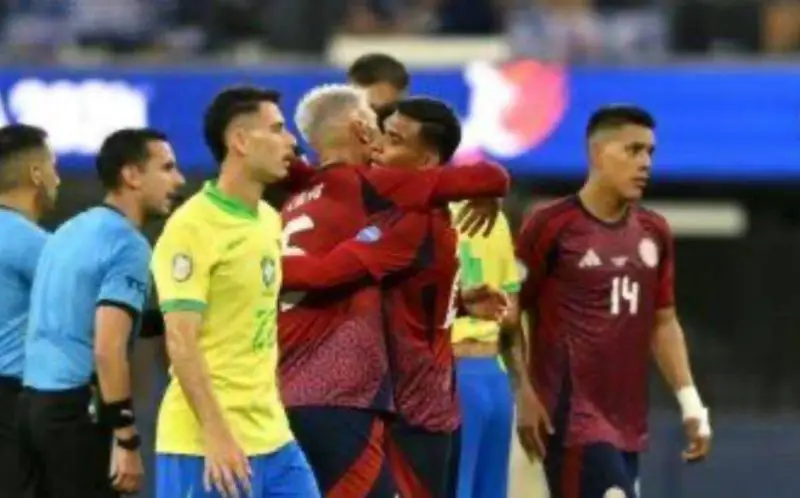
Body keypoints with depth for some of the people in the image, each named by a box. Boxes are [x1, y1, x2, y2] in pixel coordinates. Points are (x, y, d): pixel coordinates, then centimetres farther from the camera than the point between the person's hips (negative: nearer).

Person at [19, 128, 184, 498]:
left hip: (34, 400, 9)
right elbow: (107, 349, -21)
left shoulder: (68, 233, 16)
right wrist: (128, 442, -19)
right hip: (77, 407, -9)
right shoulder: (127, 245, -12)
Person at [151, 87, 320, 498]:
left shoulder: (268, 220, 13)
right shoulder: (193, 227, -13)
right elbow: (181, 341, -18)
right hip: (209, 445, -9)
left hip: (273, 439, 9)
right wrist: (215, 435, -24)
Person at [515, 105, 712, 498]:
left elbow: (663, 322, 18)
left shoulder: (654, 233, 12)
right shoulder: (551, 226, -7)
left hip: (627, 420, 7)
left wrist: (690, 401, 10)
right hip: (571, 415, -7)